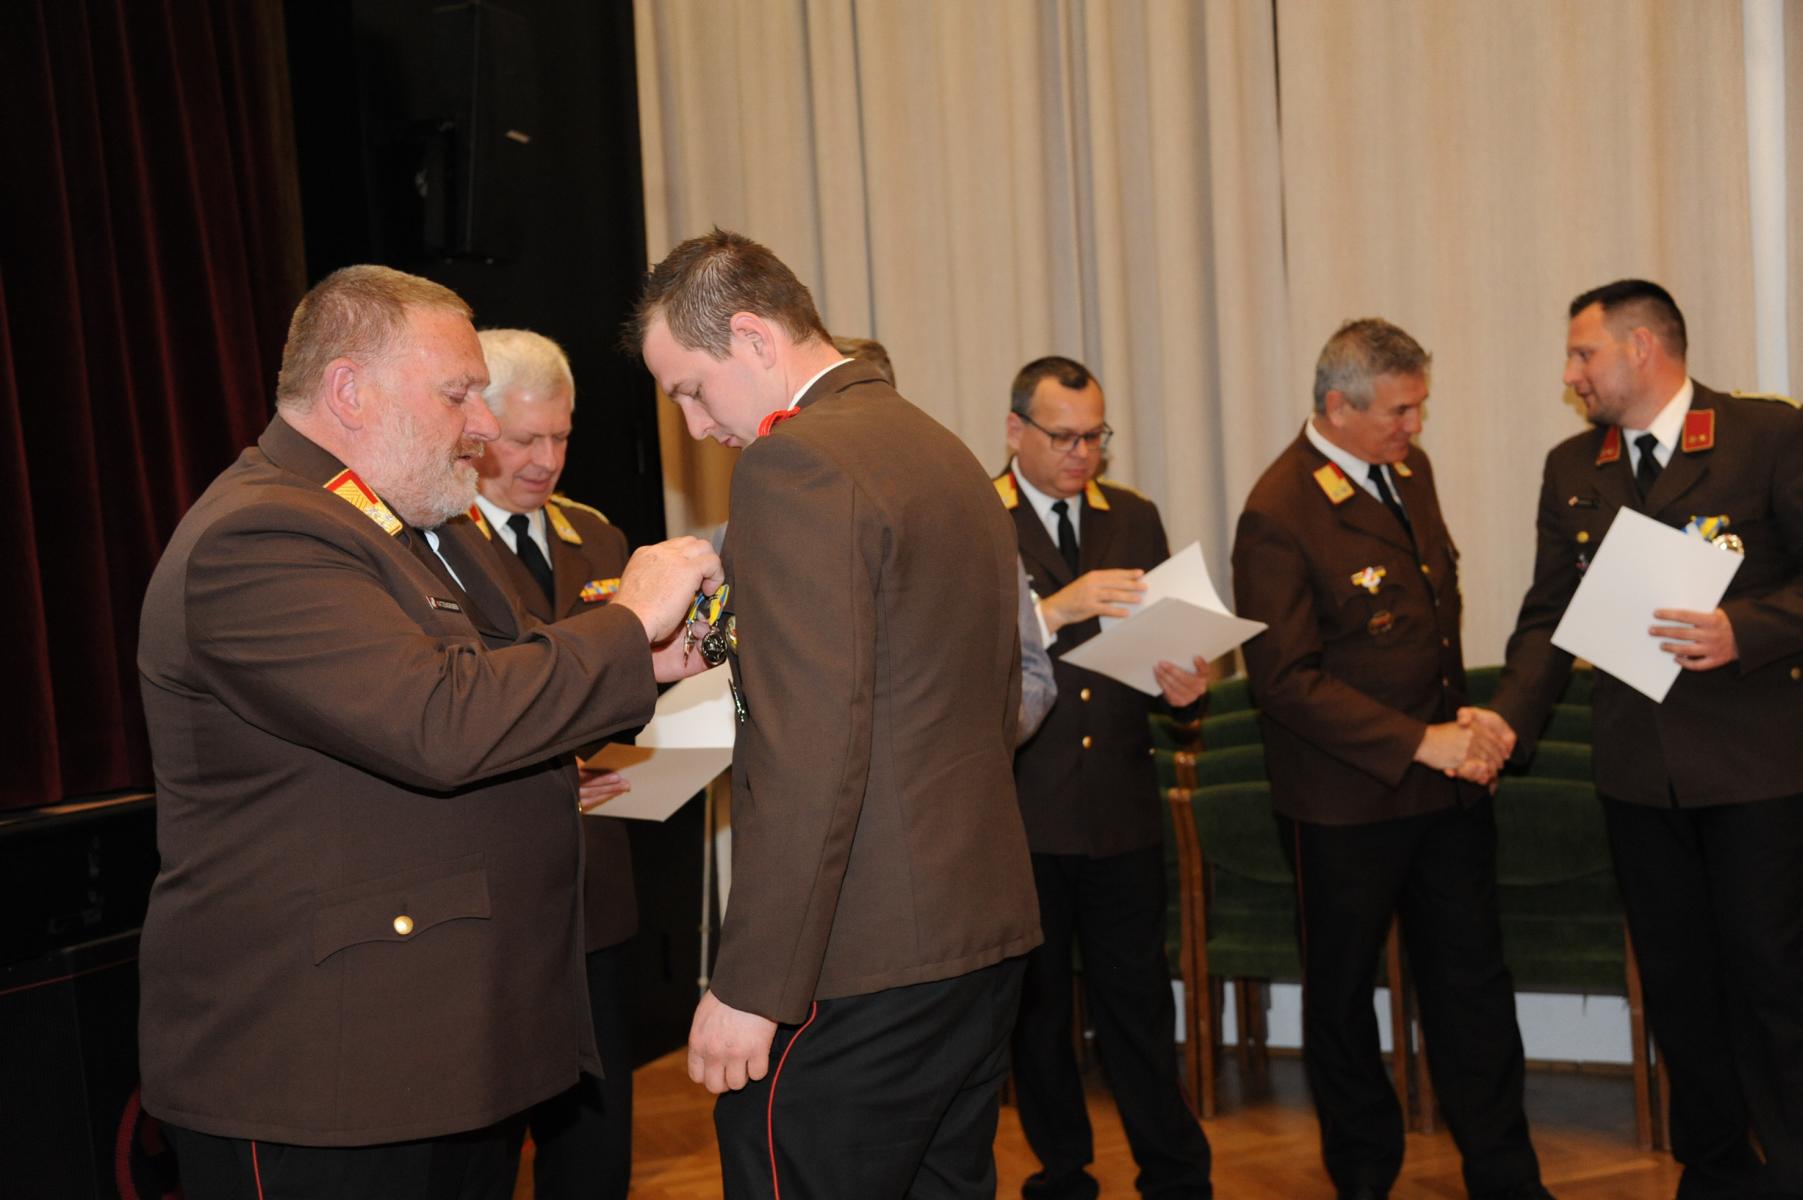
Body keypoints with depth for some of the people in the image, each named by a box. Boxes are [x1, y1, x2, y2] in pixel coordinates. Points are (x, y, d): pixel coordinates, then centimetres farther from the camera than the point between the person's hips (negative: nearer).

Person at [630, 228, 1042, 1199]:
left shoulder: (796, 465, -14)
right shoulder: (949, 455, 14)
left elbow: (811, 752, -22)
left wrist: (750, 989, -19)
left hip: (858, 972, -9)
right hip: (987, 931, 9)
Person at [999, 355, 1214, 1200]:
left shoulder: (1134, 518, 11)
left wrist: (1184, 682, -10)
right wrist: (1056, 608, -30)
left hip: (1120, 805, 3)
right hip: (1022, 810, -3)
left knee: (1137, 1000, 7)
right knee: (1037, 1005, 12)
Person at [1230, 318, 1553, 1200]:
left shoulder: (1408, 469, 6)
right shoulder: (1279, 516, -19)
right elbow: (1287, 679, -21)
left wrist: (1466, 720, 5)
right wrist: (1419, 742, -23)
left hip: (1448, 783, 7)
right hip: (1347, 803, -6)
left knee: (1473, 983, 13)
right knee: (1342, 992, 13)